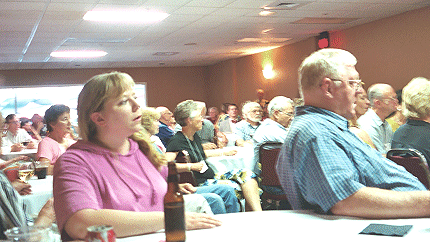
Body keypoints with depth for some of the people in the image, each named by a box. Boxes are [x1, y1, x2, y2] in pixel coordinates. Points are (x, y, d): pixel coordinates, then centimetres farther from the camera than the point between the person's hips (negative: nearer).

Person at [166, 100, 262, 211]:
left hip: (212, 177, 10)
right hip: (199, 184, -9)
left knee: (246, 174, -7)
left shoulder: (195, 137, 18)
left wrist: (224, 152, 41)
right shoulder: (176, 142, -12)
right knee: (231, 186, -30)